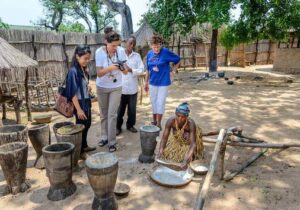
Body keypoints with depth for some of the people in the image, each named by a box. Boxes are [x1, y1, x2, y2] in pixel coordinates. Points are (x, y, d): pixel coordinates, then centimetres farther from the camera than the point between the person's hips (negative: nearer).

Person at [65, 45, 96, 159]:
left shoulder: (83, 69, 5)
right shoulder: (73, 71, -20)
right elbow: (73, 92, -22)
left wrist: (88, 87, 1)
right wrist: (78, 109, -23)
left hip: (86, 101, 9)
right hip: (79, 103, -9)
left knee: (87, 124, 19)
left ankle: (84, 146, 36)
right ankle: (80, 151, 19)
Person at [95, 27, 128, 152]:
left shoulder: (121, 51, -13)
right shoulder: (99, 52, -17)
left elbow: (126, 72, -8)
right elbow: (99, 73, -17)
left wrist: (123, 68, -32)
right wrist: (110, 68, -35)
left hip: (116, 87, 0)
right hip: (102, 87, 0)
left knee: (112, 115, -2)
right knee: (103, 114, 12)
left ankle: (112, 142, 7)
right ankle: (104, 137, 29)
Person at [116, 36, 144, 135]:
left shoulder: (137, 56, 4)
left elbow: (141, 70, -3)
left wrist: (131, 70, -17)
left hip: (132, 87, 2)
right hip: (121, 87, -2)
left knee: (132, 108, 11)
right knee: (120, 109, 8)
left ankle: (130, 125, 30)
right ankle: (118, 127, 23)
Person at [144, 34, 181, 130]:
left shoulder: (166, 52, -14)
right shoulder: (149, 54, 0)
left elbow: (178, 60, -3)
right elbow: (148, 69, 9)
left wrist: (173, 70, -4)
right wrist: (146, 82, 11)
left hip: (163, 82, -4)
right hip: (152, 82, 5)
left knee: (160, 103, 1)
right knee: (153, 102, 13)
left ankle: (159, 123, 15)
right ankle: (154, 121, 30)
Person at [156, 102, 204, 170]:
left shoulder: (191, 124, -39)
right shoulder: (171, 121, -32)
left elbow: (193, 144, -42)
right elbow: (164, 138, -28)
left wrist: (186, 160, -55)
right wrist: (160, 152, -43)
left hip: (188, 142, -3)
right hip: (176, 139, 3)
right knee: (167, 153, -5)